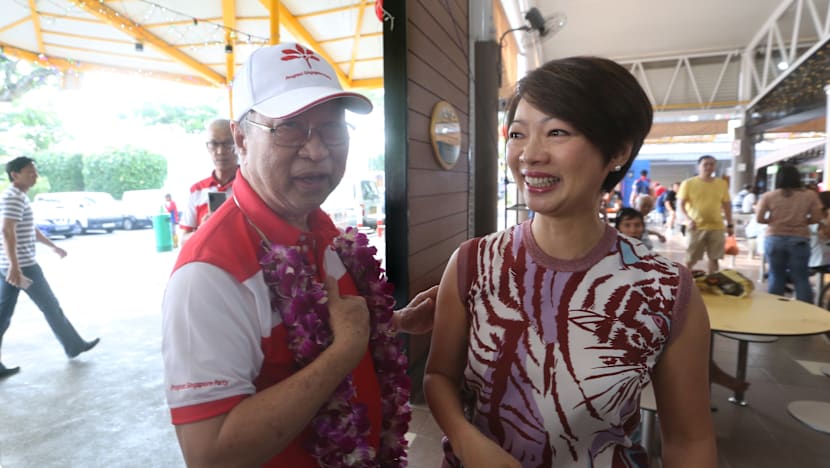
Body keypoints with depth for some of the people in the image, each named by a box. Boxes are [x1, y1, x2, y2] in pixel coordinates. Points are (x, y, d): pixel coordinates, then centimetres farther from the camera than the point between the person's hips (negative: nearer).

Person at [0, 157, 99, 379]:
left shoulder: (18, 197, 16)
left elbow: (31, 229, 28)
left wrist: (53, 246, 35)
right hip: (22, 265, -10)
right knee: (51, 307, 4)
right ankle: (74, 346, 18)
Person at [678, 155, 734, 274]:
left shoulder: (722, 184, 8)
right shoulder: (688, 183, -4)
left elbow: (726, 205, 15)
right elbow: (680, 205, -6)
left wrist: (730, 224, 12)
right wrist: (688, 219, -21)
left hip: (716, 227, 4)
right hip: (696, 227, -3)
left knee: (714, 258, 8)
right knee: (690, 260, 1)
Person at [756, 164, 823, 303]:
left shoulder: (768, 196, -3)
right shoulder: (810, 195, 0)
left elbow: (759, 219, -4)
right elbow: (818, 218, 0)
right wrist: (802, 221, 17)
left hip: (774, 239, 0)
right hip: (799, 240, 0)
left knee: (776, 277, 9)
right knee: (801, 278, 5)